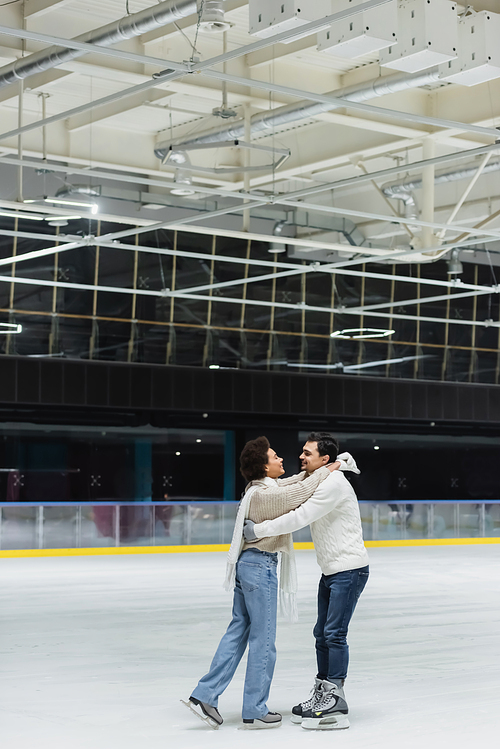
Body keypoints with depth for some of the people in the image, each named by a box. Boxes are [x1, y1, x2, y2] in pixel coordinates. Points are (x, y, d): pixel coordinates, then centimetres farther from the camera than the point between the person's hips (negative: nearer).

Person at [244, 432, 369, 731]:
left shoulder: (333, 484, -20)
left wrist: (259, 530, -19)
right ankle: (322, 695, 20)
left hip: (350, 569, -10)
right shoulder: (314, 482, 13)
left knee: (334, 633, -10)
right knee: (322, 633, 12)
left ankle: (337, 705, -7)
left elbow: (299, 518, -25)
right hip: (331, 571, 10)